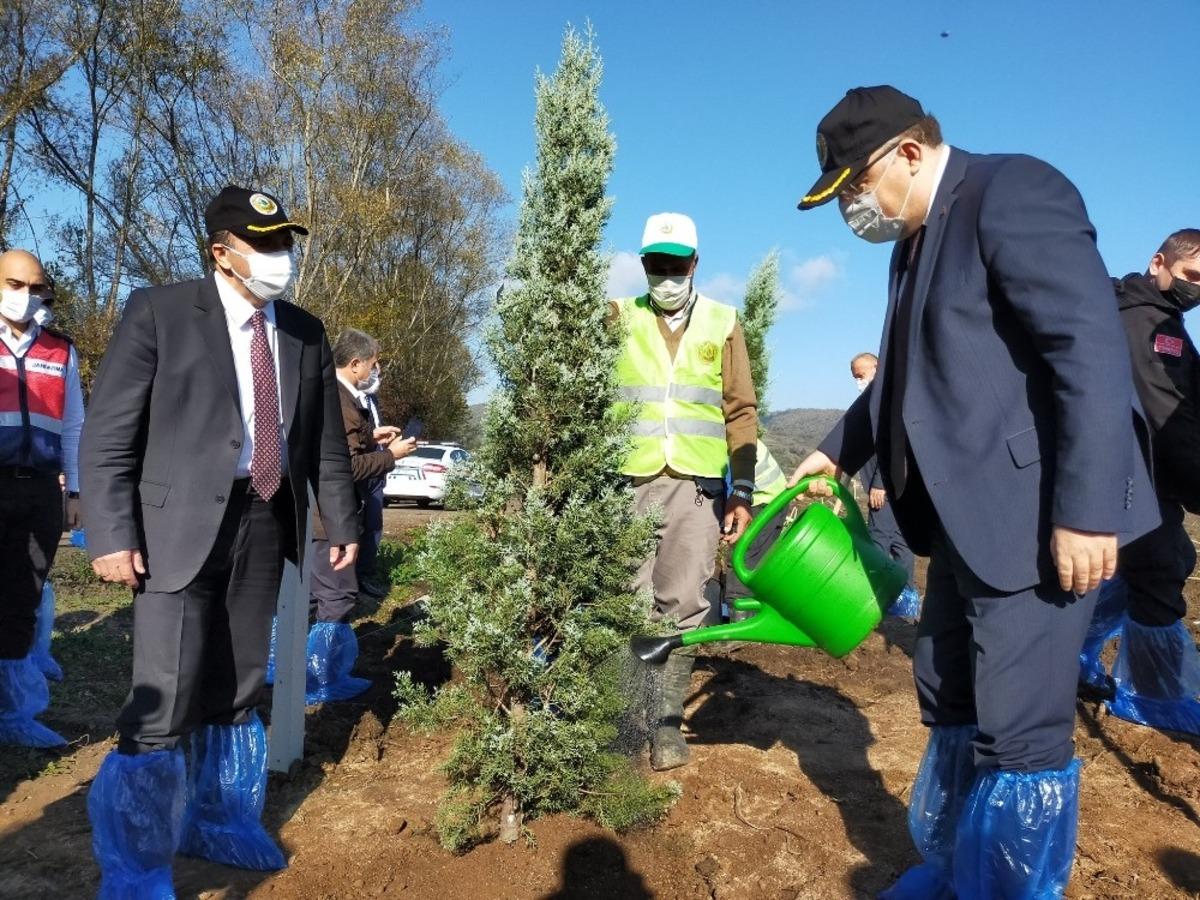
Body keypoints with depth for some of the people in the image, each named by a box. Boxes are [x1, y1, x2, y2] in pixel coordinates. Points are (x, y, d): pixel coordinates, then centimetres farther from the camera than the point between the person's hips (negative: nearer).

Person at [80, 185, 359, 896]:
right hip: (181, 524, -4)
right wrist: (112, 534, -13)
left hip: (266, 522, 5)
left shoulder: (306, 332, 9)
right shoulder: (160, 311, -4)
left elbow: (327, 440, 13)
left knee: (237, 688, 15)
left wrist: (342, 521, 12)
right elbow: (108, 434, -7)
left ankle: (215, 822, 36)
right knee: (167, 701, -7)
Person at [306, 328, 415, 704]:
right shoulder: (342, 402, -21)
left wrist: (370, 437, 12)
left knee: (310, 596, 18)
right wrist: (391, 454, -12)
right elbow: (349, 466, -23)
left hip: (318, 513, 10)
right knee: (339, 597, 0)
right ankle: (320, 682, 10)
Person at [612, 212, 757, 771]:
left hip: (696, 483, 1)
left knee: (683, 603, 2)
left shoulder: (722, 323, 11)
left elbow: (741, 411, 10)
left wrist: (742, 490, 3)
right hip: (630, 480, 0)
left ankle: (667, 718, 15)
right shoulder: (619, 317, 10)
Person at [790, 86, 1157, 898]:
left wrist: (1087, 507, -23)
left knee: (1018, 731, -2)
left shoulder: (1013, 191, -11)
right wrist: (839, 451, 19)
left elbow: (1092, 349, -20)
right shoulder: (915, 245, 16)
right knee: (948, 707, 18)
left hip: (1039, 518, -10)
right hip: (968, 519, 10)